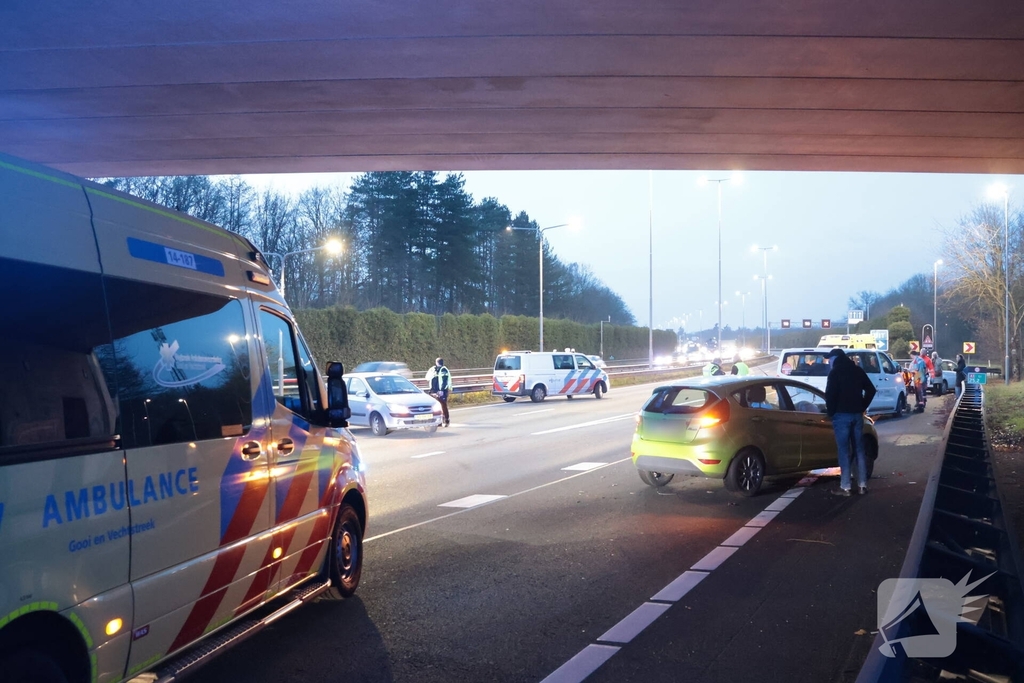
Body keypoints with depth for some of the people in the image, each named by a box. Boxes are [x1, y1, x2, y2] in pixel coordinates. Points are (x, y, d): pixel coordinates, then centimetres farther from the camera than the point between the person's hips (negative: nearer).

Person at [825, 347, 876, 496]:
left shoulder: (835, 372, -7)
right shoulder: (858, 370, 12)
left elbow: (830, 394, -14)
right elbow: (871, 390, 14)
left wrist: (830, 412, -1)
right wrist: (862, 407, 16)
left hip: (841, 414, -6)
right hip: (857, 414, 6)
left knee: (844, 451, -4)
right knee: (859, 450, 10)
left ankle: (845, 487, -3)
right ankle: (862, 485, 12)